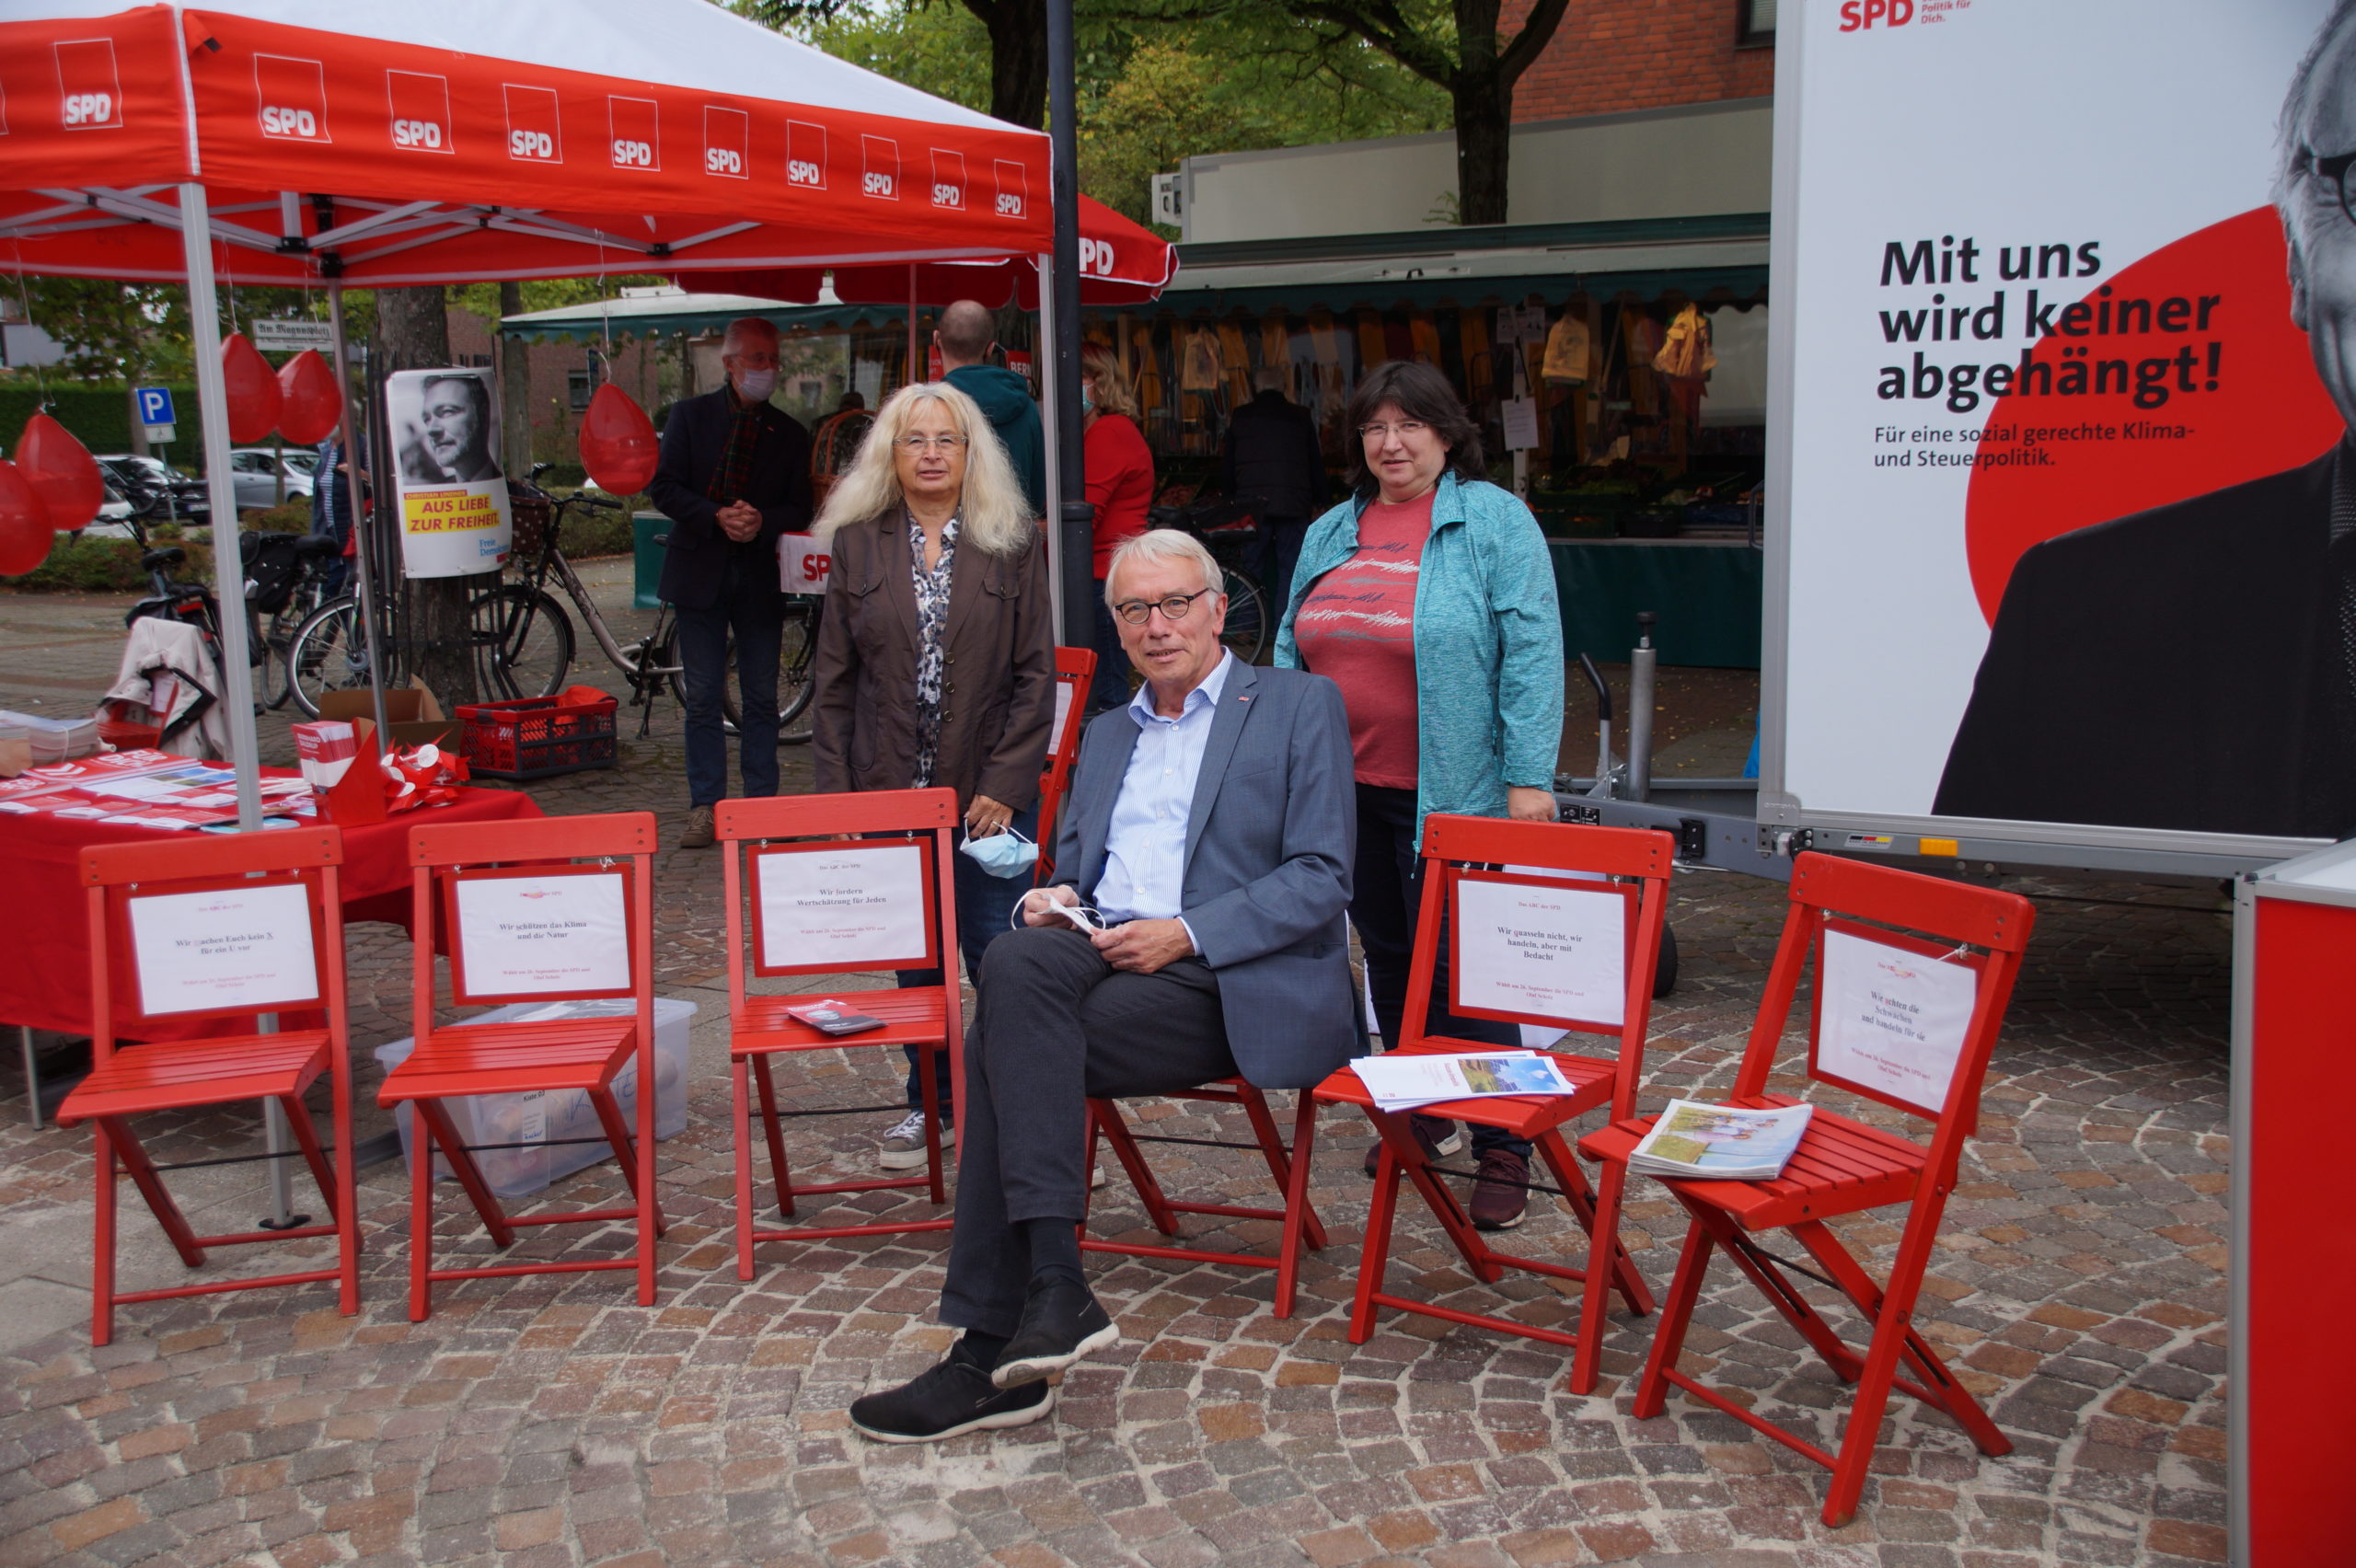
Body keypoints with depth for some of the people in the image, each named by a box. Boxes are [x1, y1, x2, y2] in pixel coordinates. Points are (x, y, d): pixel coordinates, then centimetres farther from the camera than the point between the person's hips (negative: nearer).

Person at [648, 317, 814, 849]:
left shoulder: (789, 433, 7)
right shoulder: (689, 415, 4)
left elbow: (799, 509, 5)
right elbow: (664, 486, -2)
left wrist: (762, 521, -15)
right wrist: (717, 516, -16)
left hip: (761, 576, 1)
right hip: (700, 571, -1)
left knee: (761, 699, 5)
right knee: (703, 699, 2)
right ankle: (705, 806, 8)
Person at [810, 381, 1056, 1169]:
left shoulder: (1014, 543, 2)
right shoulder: (857, 545, 6)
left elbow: (1036, 675, -1)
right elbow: (833, 681, 6)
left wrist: (1004, 786, -9)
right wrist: (836, 797, 0)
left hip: (988, 794, -2)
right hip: (890, 794, 2)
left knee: (997, 959, -1)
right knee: (913, 959, 11)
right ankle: (931, 1104, 27)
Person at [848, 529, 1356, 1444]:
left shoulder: (1298, 706, 7)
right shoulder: (1107, 736, 27)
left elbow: (1322, 879, -4)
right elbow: (1073, 867, 27)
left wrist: (1184, 933, -15)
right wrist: (1053, 901, 1)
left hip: (1232, 983, -5)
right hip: (1103, 959, 5)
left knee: (1003, 1043, -27)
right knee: (1018, 959, -31)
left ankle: (992, 1350, -24)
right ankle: (1052, 1288, -32)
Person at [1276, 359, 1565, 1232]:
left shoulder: (1495, 522, -5)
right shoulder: (1330, 534, 14)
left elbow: (1531, 653, -10)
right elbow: (1291, 653, 19)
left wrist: (1529, 778, -16)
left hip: (1450, 795, -6)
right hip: (1346, 791, 6)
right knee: (1388, 958, 15)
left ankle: (1502, 1151, 5)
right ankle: (1419, 1118, 31)